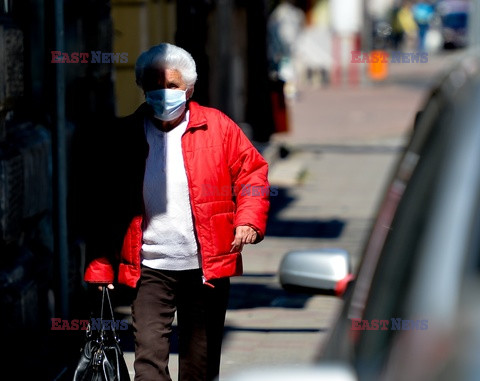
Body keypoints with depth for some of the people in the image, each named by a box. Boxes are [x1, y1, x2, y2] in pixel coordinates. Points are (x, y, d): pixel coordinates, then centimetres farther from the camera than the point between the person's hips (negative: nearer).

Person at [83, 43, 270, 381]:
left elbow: (252, 173, 7)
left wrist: (249, 221, -10)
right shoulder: (127, 136, 3)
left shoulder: (217, 127, 2)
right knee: (149, 353, -11)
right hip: (150, 266, 0)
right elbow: (110, 204, 7)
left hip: (207, 264, 0)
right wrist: (102, 265, 4)